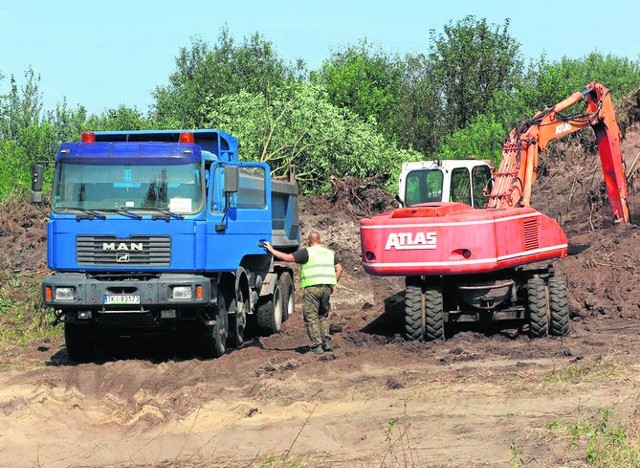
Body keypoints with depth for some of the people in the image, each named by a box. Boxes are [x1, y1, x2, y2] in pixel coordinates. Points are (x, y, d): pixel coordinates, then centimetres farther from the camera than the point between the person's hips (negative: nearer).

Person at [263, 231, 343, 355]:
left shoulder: (306, 252, -3)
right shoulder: (330, 253, 16)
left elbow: (287, 257, -9)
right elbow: (339, 269, 12)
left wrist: (271, 250, 1)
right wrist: (333, 285, 18)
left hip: (312, 287, -5)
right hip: (327, 287, 5)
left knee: (311, 317, 1)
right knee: (323, 315, 20)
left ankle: (317, 345, -3)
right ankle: (326, 341, 9)